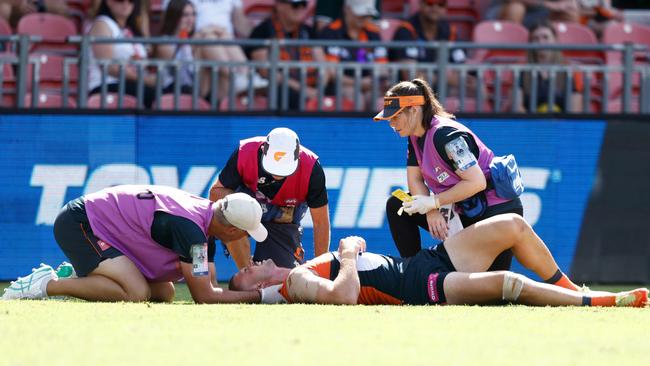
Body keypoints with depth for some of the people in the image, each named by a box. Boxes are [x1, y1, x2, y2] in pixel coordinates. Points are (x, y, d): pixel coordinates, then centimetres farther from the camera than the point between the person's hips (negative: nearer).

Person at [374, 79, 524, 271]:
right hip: (463, 212, 9)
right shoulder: (416, 137, 3)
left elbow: (476, 182, -29)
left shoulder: (445, 135, -25)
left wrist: (433, 202, -23)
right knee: (396, 206, 4)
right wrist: (432, 212, -15)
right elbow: (414, 180, 5)